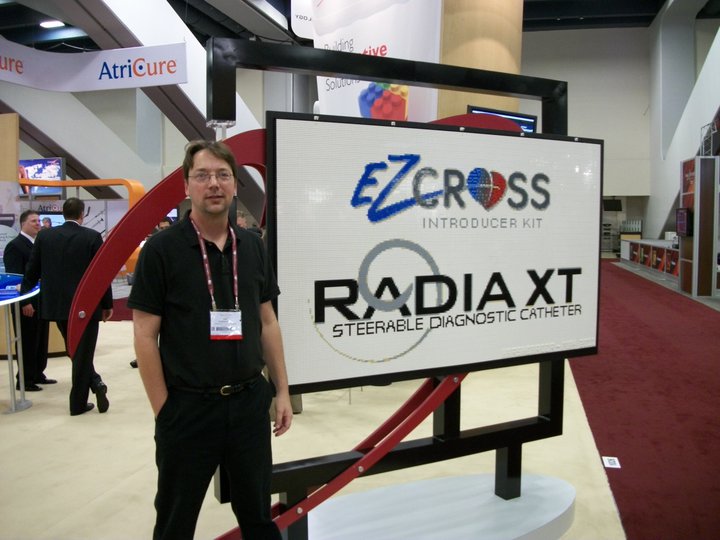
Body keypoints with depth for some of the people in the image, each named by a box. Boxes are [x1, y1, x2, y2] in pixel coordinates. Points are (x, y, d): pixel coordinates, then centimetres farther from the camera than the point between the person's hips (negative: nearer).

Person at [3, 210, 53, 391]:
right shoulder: (15, 246, -9)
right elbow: (14, 277, -15)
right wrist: (24, 303, -20)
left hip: (41, 302, 8)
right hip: (27, 304, -8)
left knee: (41, 340, 13)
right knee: (28, 342, -1)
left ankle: (37, 375, 24)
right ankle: (25, 380, 10)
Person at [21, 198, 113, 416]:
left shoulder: (44, 236, 2)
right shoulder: (93, 237, -9)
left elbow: (32, 270, 7)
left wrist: (23, 293, 24)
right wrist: (107, 304, 0)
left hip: (57, 304, 4)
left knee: (75, 352, 18)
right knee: (82, 353, 4)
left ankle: (95, 383, 13)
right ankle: (78, 403, 8)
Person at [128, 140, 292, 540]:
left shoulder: (253, 245, 3)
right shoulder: (162, 248, -9)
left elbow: (267, 322, 8)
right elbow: (145, 335, -8)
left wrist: (282, 391, 6)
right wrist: (163, 409, -9)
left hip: (250, 401, 3)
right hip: (188, 406, -3)